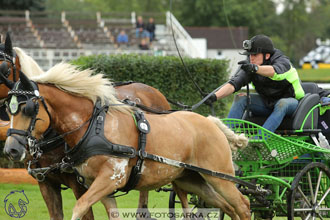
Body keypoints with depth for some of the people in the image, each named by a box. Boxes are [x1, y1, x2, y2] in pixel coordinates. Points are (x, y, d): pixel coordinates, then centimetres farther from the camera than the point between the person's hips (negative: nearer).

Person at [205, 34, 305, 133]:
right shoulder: (248, 65, -7)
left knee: (282, 104, -38)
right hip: (267, 102, 5)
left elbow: (275, 71, -45)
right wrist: (215, 96, -35)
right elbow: (234, 83, -19)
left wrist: (254, 68, -65)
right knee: (240, 98, -14)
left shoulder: (283, 61, -21)